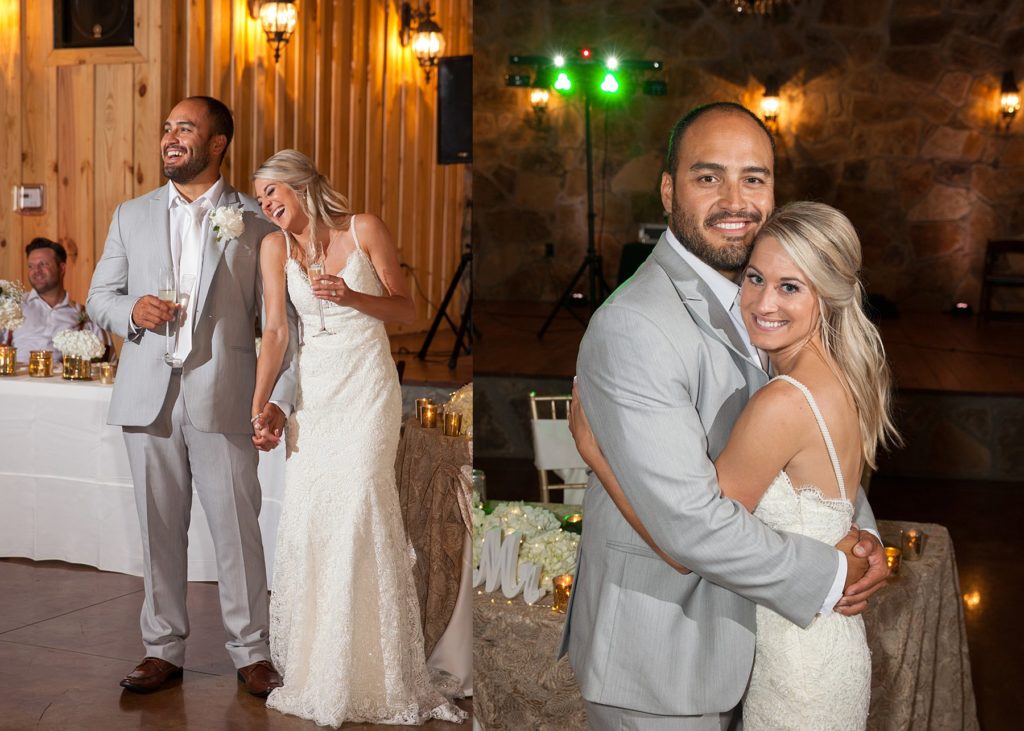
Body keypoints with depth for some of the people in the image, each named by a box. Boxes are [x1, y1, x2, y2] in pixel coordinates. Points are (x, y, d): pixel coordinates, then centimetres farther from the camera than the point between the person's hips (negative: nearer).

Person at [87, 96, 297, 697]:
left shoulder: (256, 220, 3)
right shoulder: (132, 216, 14)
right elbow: (99, 297, 17)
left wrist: (281, 399, -10)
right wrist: (131, 310, -7)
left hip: (223, 399, -3)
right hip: (150, 399, 3)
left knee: (238, 529, 1)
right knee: (160, 530, 9)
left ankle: (252, 651, 14)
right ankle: (164, 648, 21)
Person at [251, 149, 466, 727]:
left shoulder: (365, 229, -2)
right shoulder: (276, 247, 6)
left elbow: (407, 309, 2)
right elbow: (275, 332, -1)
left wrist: (352, 297, -15)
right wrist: (259, 405, -11)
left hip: (367, 382, -3)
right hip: (315, 386, 3)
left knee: (360, 500, -13)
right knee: (307, 511, -4)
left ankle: (369, 675, -3)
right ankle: (316, 672, 9)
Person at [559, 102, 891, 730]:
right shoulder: (632, 329, -26)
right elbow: (688, 521, -29)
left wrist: (862, 533, -6)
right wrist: (831, 578, -17)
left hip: (731, 628, 8)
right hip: (657, 657, -8)